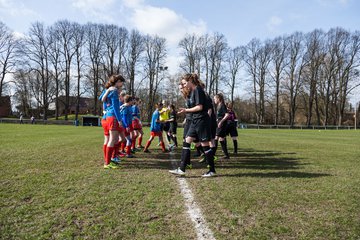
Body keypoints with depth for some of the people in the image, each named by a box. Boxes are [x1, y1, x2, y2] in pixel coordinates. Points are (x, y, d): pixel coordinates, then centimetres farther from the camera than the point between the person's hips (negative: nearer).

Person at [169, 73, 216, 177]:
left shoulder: (198, 90, -13)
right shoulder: (193, 91, 15)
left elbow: (200, 107, -20)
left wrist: (186, 110, -12)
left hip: (201, 120, -10)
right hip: (195, 121, 10)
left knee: (205, 144, -2)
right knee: (186, 142, 6)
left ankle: (212, 171, 12)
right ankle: (181, 169, 9)